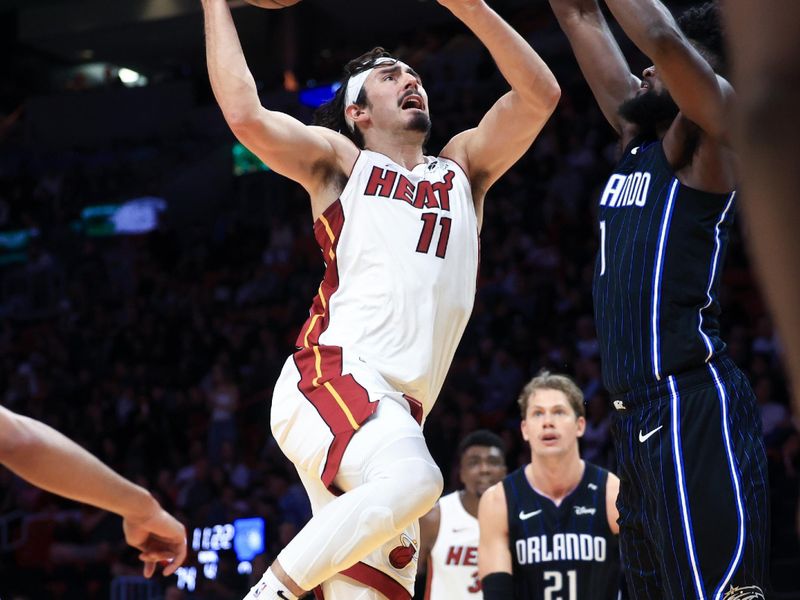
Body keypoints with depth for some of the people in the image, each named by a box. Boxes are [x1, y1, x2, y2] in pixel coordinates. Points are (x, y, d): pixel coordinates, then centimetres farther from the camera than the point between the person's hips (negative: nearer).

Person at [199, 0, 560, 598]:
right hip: (333, 375, -5)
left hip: (398, 411, 5)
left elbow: (540, 95, 15)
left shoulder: (463, 170, 27)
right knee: (413, 479, -35)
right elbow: (246, 115, -2)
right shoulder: (342, 161, 15)